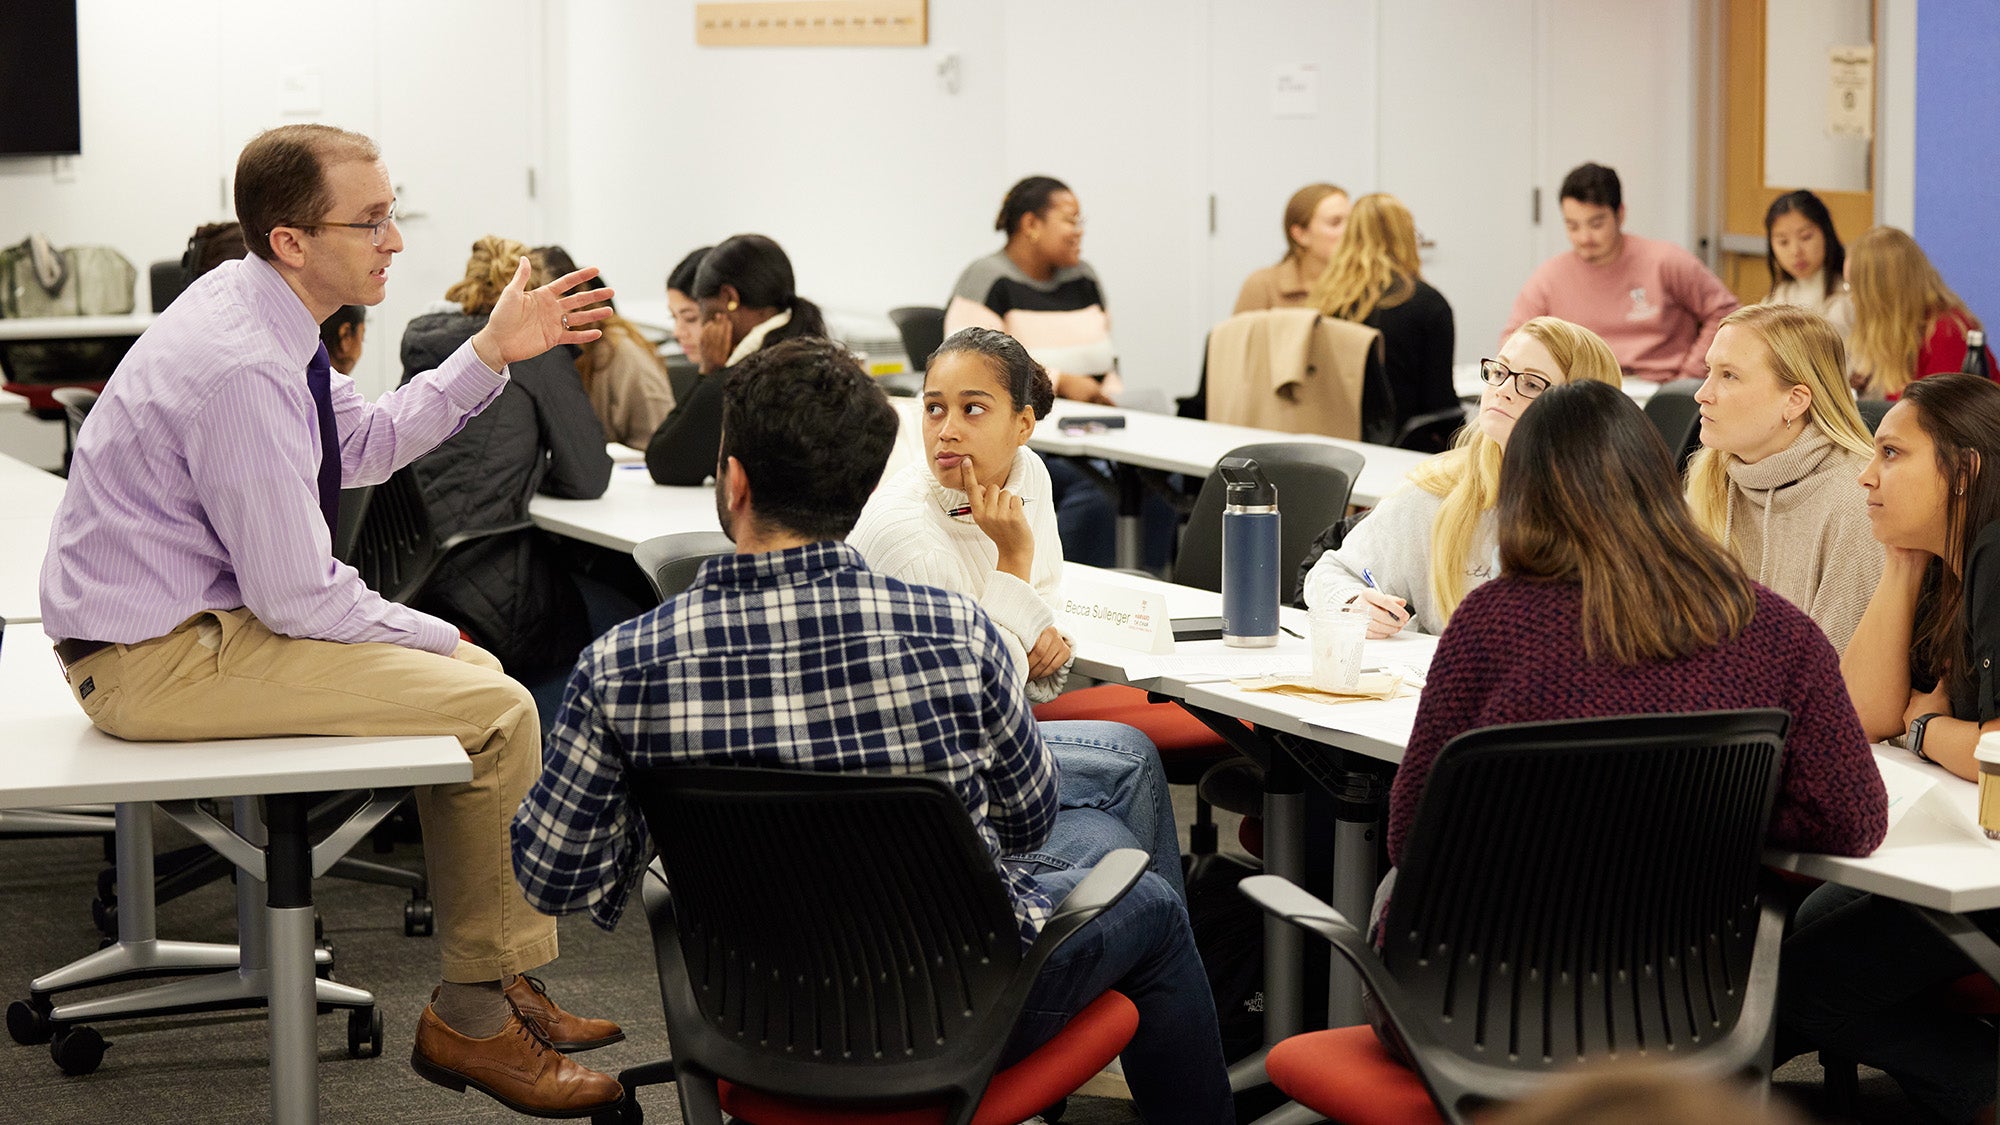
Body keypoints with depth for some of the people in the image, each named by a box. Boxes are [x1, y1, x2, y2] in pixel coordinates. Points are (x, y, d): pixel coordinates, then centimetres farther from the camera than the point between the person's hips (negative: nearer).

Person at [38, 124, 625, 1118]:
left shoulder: (250, 306, 4)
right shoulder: (240, 369, -26)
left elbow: (367, 442, 19)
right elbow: (296, 597, -24)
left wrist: (492, 354, 9)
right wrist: (439, 640, -8)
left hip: (189, 618, 11)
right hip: (158, 659, -11)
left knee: (469, 671, 15)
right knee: (496, 709, -14)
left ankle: (503, 984, 19)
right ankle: (472, 1019, 0)